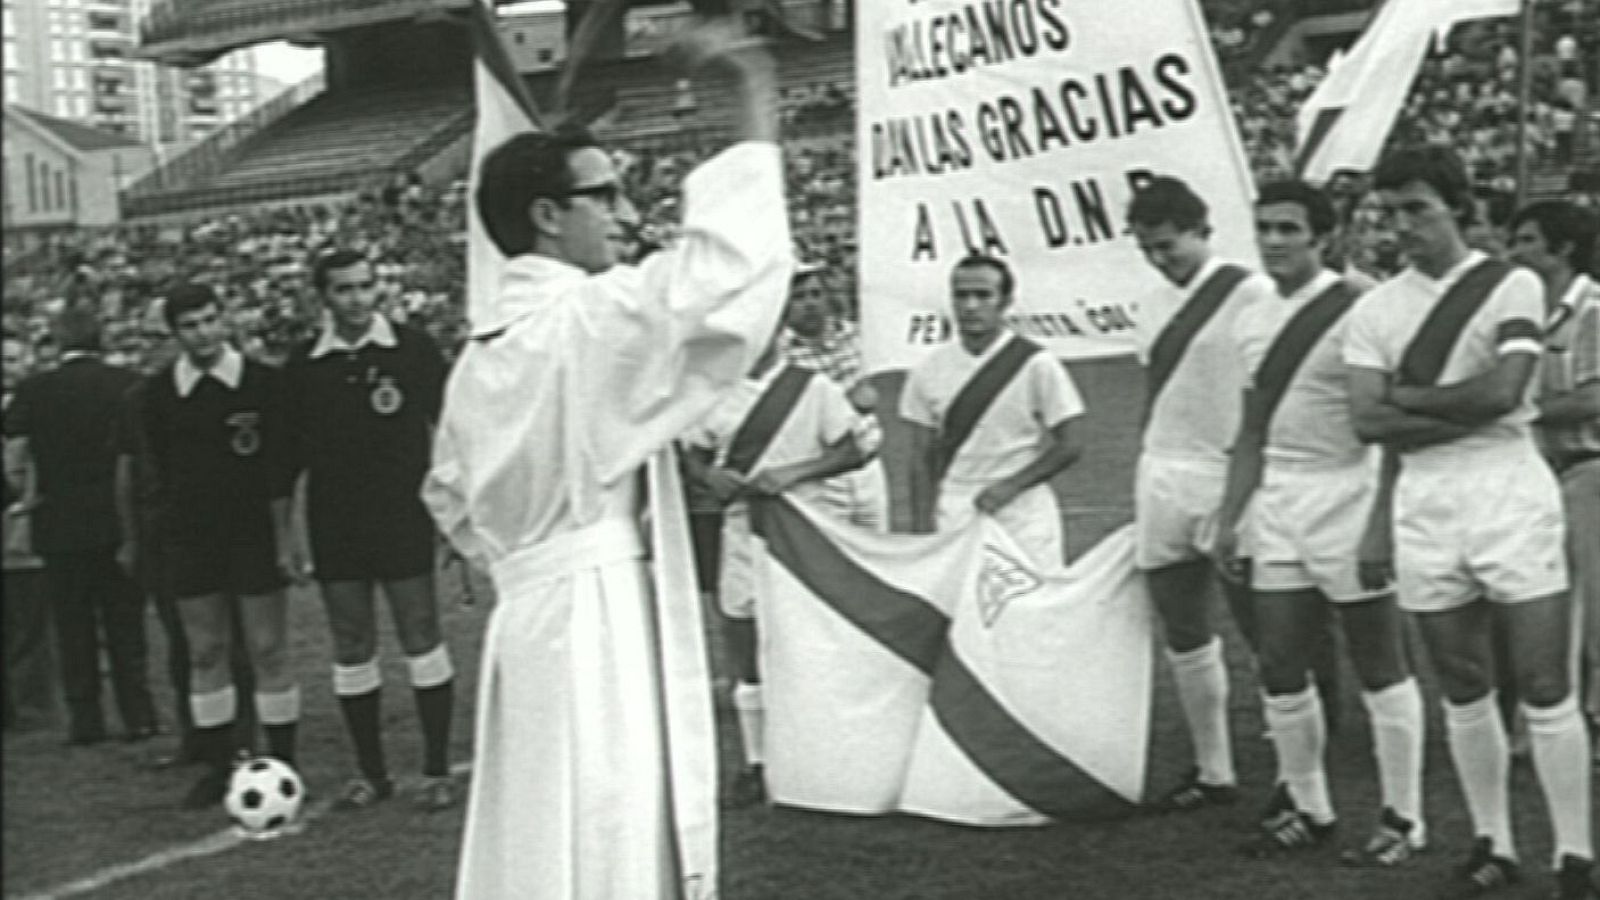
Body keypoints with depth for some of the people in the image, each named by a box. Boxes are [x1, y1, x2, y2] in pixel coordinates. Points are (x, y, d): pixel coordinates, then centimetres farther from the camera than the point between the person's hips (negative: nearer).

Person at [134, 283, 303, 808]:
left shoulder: (261, 382, -4)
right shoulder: (159, 393, 3)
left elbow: (278, 468, -4)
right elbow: (157, 470, 8)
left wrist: (283, 536, -6)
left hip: (255, 533, -2)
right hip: (189, 537, 3)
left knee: (268, 650, 1)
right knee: (205, 652, 7)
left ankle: (282, 765, 11)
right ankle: (217, 767, 17)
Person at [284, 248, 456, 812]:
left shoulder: (412, 349, -2)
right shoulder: (303, 365, 5)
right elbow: (294, 450, 10)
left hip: (403, 517, -3)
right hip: (333, 526, 3)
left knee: (420, 638, -1)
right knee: (350, 649, 8)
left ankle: (437, 771, 10)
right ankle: (372, 774, 20)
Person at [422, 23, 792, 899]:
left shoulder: (481, 349, 11)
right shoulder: (590, 317, -15)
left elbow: (451, 499, 20)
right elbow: (722, 272, -24)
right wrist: (754, 95, -17)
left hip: (531, 615, 9)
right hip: (602, 621, -9)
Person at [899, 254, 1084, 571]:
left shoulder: (1036, 364, -4)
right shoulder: (928, 371, 5)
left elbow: (1068, 447, -1)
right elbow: (922, 459, 8)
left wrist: (1011, 486, -13)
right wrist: (921, 530, 0)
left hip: (1023, 513, -2)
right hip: (953, 519, 2)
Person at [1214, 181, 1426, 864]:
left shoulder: (1356, 310, -10)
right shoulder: (1252, 322, 11)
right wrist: (1229, 517, 14)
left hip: (1346, 495, -7)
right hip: (1278, 503, 7)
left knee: (1380, 667, 4)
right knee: (1278, 668, 9)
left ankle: (1402, 818, 16)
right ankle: (1307, 808, 25)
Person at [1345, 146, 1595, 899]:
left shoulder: (1512, 287, -1)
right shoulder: (1374, 311, 7)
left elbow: (1502, 389, -15)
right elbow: (1368, 422, -1)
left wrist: (1405, 394, -5)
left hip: (1508, 490, -3)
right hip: (1422, 501, 3)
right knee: (1462, 690, 10)